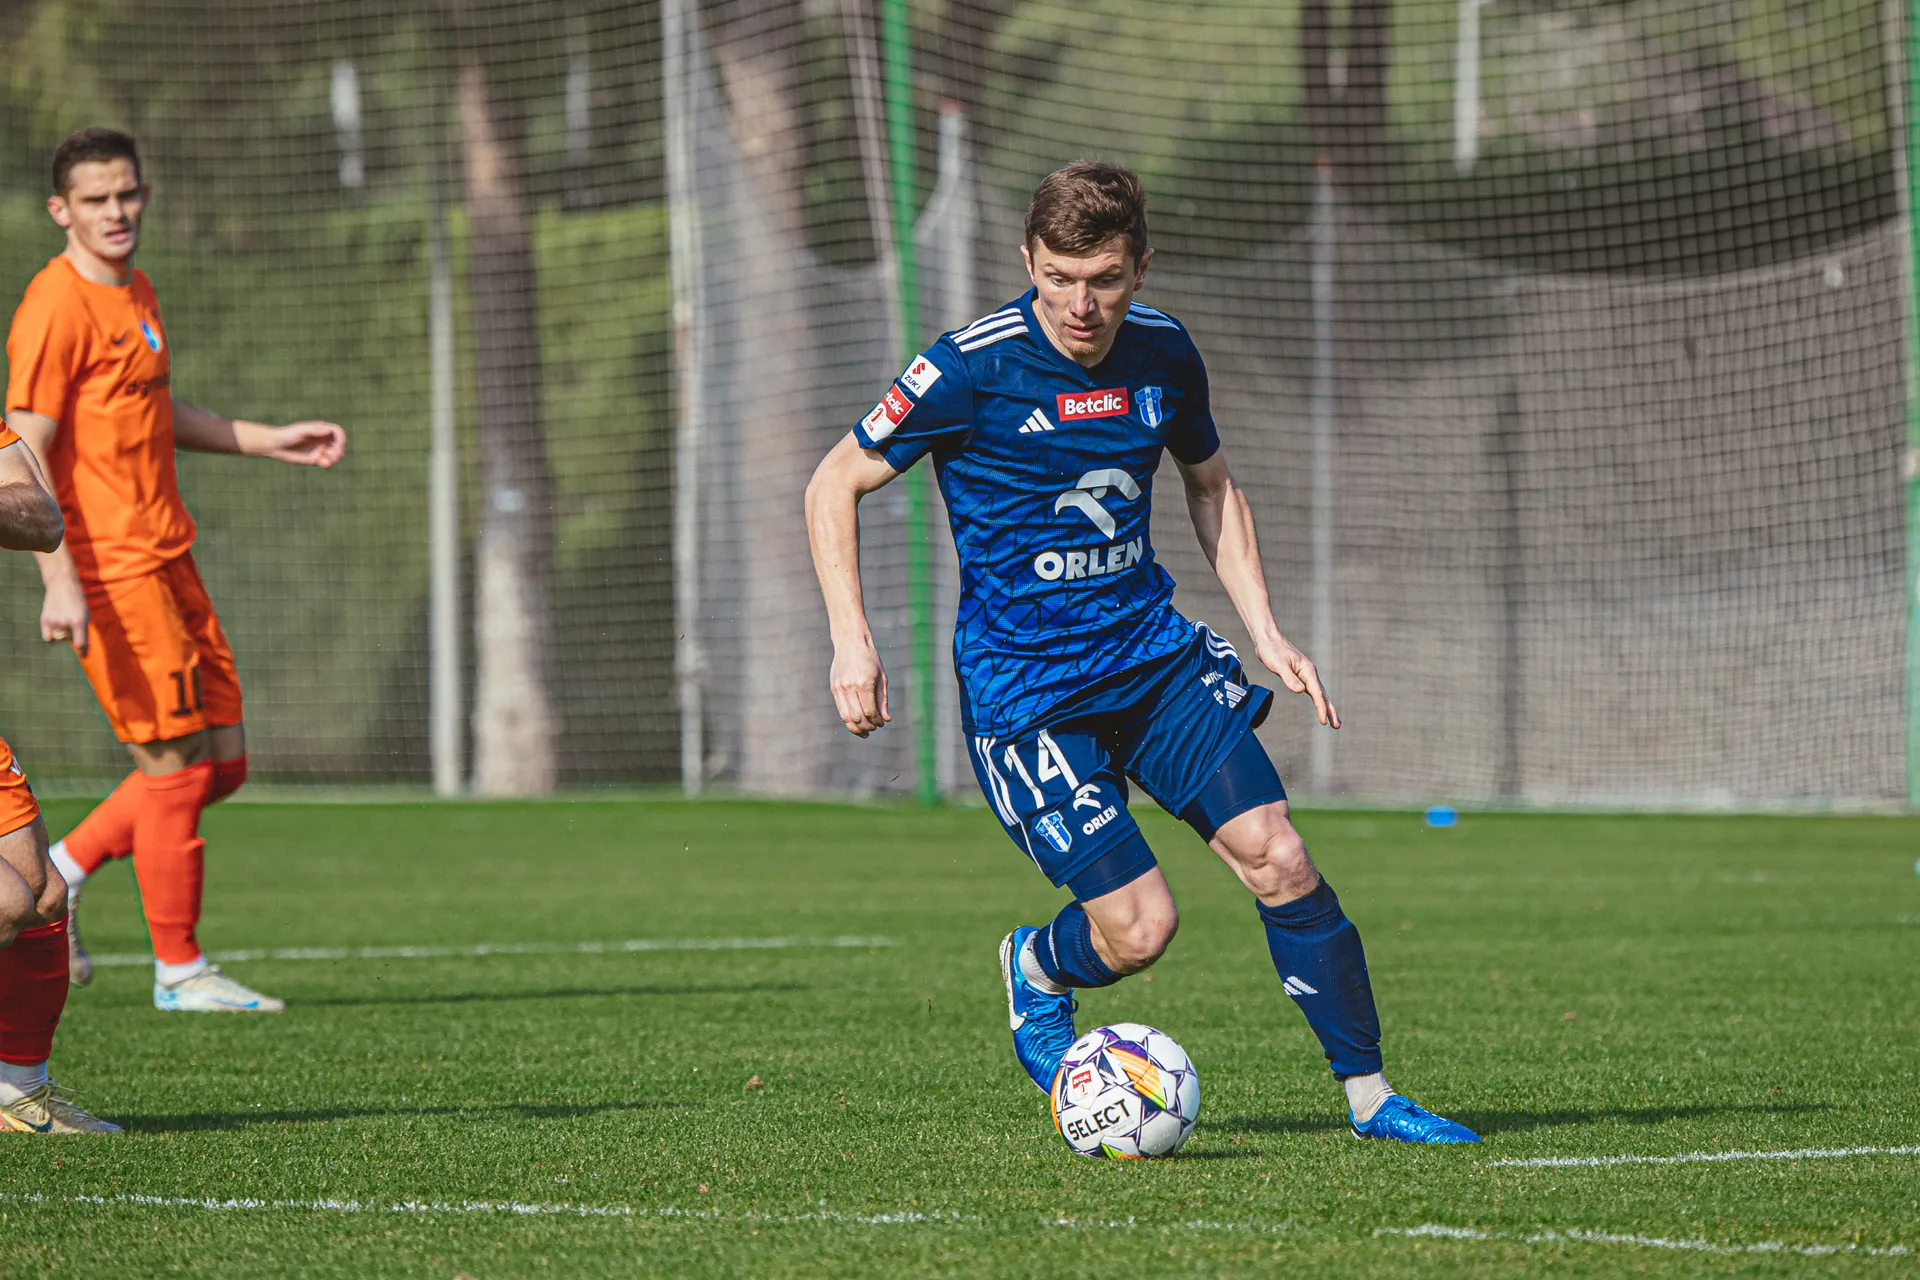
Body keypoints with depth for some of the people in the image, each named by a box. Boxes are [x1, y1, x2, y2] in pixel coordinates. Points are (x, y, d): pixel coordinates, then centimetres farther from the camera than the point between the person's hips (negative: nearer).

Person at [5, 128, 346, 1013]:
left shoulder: (137, 294, 15)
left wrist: (271, 441, 26)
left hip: (166, 560, 9)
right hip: (109, 572, -9)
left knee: (222, 761, 9)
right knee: (175, 767, -6)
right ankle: (179, 971, 4)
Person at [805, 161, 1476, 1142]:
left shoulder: (1162, 354, 0)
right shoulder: (972, 370, -16)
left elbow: (1211, 486, 18)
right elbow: (835, 486, -6)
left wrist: (1266, 633, 8)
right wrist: (852, 641, -16)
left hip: (1151, 650, 5)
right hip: (1024, 685, -5)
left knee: (1278, 860, -9)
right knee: (1138, 929, -12)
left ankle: (1368, 1094, 2)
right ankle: (1036, 967, 24)